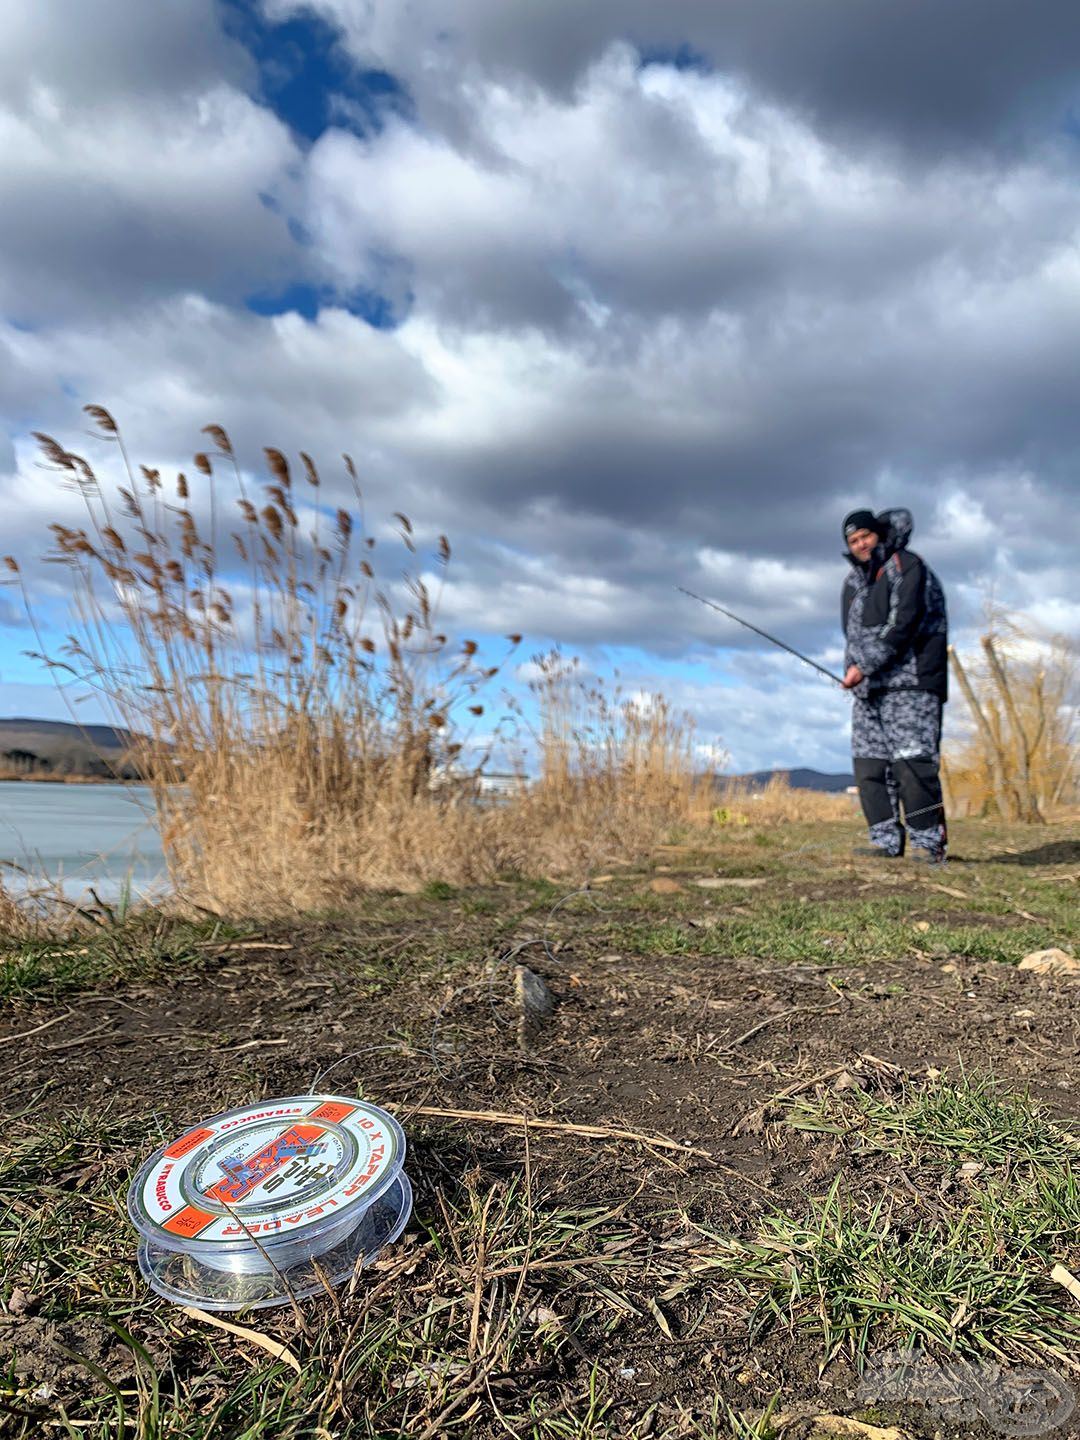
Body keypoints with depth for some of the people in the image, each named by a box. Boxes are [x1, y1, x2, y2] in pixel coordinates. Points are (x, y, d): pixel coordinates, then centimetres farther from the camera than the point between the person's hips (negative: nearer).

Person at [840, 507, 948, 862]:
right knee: (869, 764, 2)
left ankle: (927, 841, -4)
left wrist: (864, 666, -17)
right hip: (868, 688, 7)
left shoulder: (906, 567, -2)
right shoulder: (853, 581, 20)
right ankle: (886, 840, 8)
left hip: (909, 684, -7)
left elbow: (903, 624, -14)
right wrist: (853, 669, 7)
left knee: (912, 762, -13)